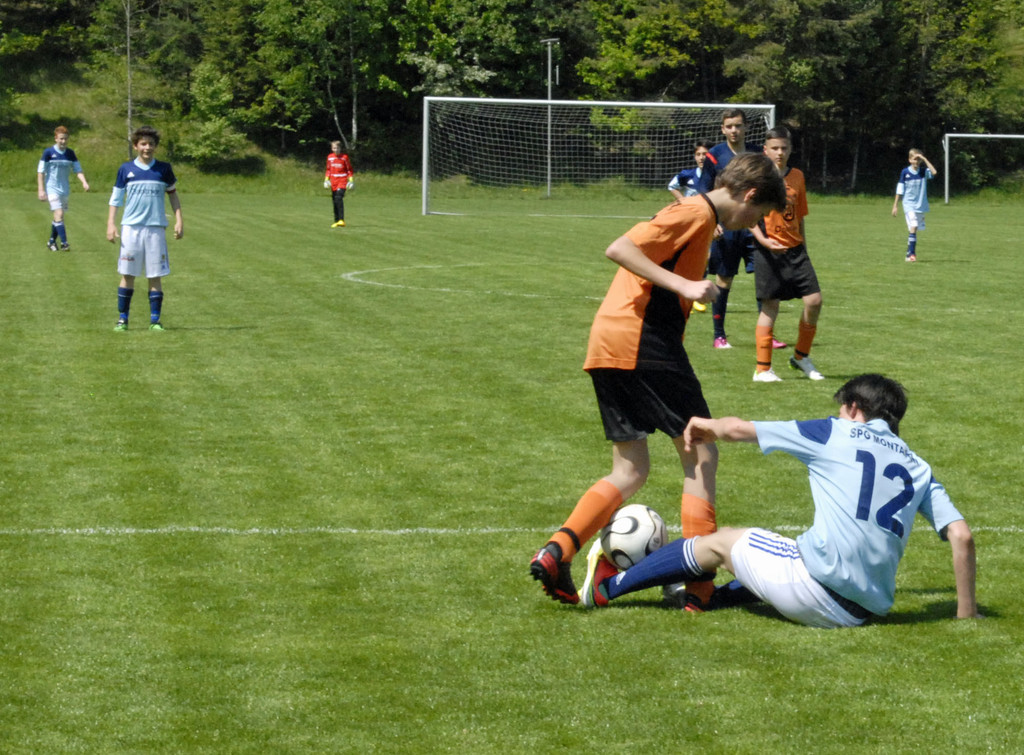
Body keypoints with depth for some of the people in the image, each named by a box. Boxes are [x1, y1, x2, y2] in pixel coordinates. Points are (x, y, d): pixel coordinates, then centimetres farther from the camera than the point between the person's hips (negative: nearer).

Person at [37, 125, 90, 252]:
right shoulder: (48, 152, -7)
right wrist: (41, 190, -9)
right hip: (52, 188, -5)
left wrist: (84, 182, -13)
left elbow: (78, 170, 6)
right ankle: (64, 243, -22)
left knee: (59, 216, 10)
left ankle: (52, 242, 25)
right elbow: (40, 172, -4)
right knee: (59, 214, -17)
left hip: (65, 189, 5)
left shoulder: (70, 153, 5)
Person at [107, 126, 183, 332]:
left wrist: (179, 221, 8)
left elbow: (173, 194, 16)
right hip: (131, 228, -1)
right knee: (128, 274, 1)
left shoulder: (164, 169, 6)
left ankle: (155, 320, 5)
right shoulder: (126, 169, 4)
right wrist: (111, 224, -1)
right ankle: (122, 319, 8)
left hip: (156, 228, 1)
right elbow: (115, 198, 7)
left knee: (156, 276, 0)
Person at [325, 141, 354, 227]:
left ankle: (341, 220, -25)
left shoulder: (344, 157, -2)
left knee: (339, 198, -21)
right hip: (333, 181, 5)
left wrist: (350, 180, -2)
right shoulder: (329, 157, 8)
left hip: (342, 180, -5)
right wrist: (326, 179, 8)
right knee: (334, 201, 5)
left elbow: (349, 169, 4)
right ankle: (336, 221, 13)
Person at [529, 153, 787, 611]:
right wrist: (684, 286, -23)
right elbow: (619, 249, -17)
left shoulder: (693, 216, 23)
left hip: (606, 348, 10)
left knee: (630, 471, 11)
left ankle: (556, 551, -6)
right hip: (644, 341, -10)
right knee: (700, 455, -1)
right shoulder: (696, 213, -6)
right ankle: (700, 583, -3)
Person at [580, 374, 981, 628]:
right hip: (867, 609, 5)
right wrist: (966, 611, 13)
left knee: (721, 541, 19)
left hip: (817, 585, -5)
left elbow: (737, 428, 12)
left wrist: (705, 426, 33)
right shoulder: (918, 468, 16)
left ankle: (607, 586, 28)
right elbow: (962, 536, 5)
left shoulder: (835, 434, 6)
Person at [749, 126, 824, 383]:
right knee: (770, 306, -3)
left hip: (795, 249, 5)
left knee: (814, 300, -3)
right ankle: (763, 369, 5)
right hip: (769, 250, -5)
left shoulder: (797, 176, 10)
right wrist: (763, 239, -21)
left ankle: (801, 357, 15)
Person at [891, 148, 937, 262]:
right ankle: (911, 254, -18)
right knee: (913, 227, -18)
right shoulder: (905, 172, -3)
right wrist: (895, 205, 3)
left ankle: (910, 253, 22)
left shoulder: (924, 172, 0)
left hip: (921, 205, 3)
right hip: (909, 205, -3)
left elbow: (934, 172, -22)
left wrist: (924, 159, -19)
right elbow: (900, 190, 3)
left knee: (913, 229, 10)